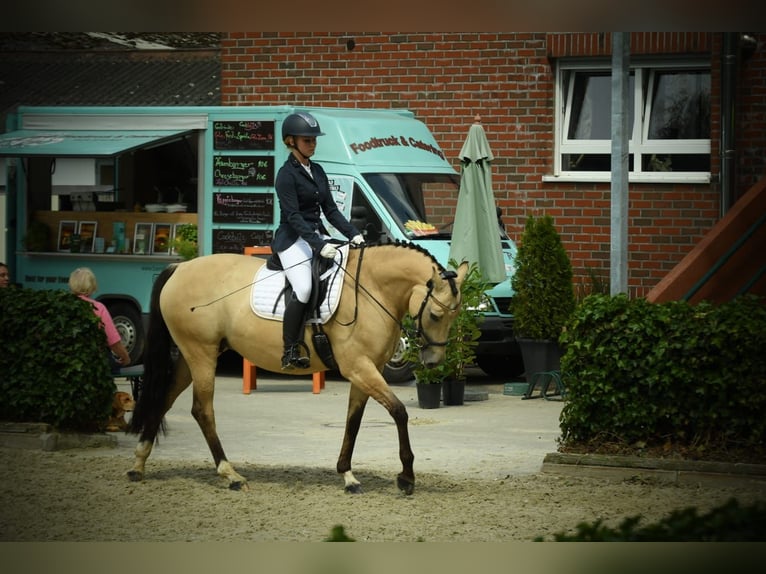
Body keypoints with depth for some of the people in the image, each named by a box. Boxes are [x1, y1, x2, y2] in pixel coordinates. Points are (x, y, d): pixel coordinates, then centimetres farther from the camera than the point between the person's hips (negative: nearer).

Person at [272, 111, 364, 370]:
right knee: (303, 289, -26)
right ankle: (290, 353, -20)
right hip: (293, 239, -8)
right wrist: (319, 245, -26)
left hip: (317, 235, 8)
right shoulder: (287, 174, -9)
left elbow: (330, 210, 15)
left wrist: (353, 234, 0)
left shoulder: (317, 171, 14)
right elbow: (293, 216, -17)